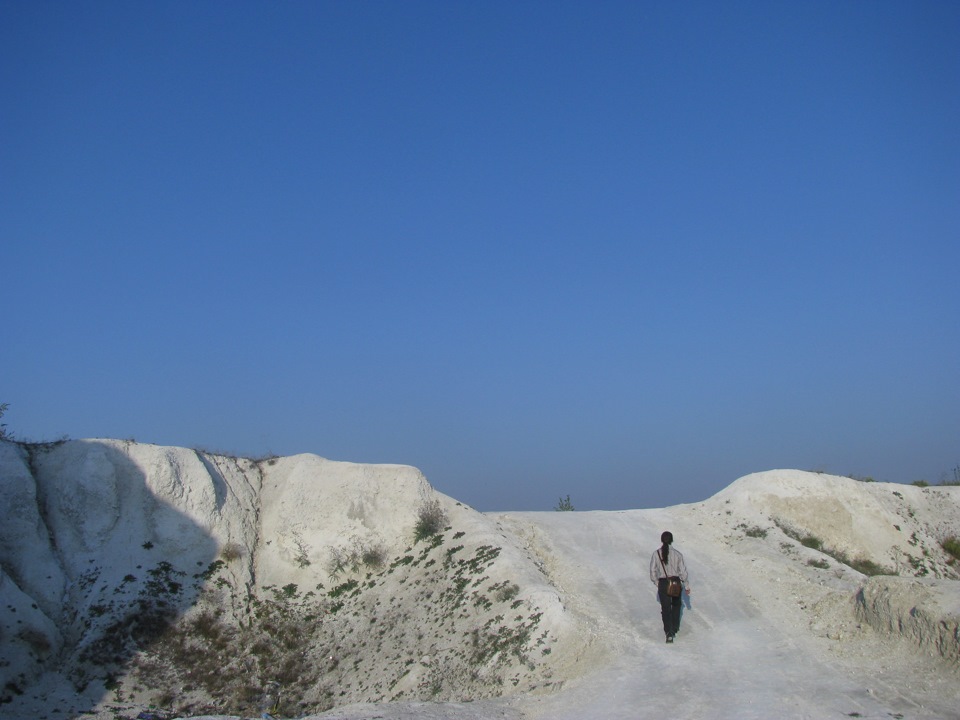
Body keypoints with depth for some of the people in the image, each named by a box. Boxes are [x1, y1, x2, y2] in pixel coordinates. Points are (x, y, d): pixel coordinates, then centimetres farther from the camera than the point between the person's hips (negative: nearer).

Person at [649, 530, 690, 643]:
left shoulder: (656, 554, -8)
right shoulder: (677, 554, -10)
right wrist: (687, 586, 5)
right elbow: (683, 571, -6)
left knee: (665, 608, 7)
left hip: (662, 583, 0)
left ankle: (669, 633, -2)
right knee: (676, 605, 25)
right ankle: (675, 628, 34)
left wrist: (657, 583, 13)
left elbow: (653, 571, -3)